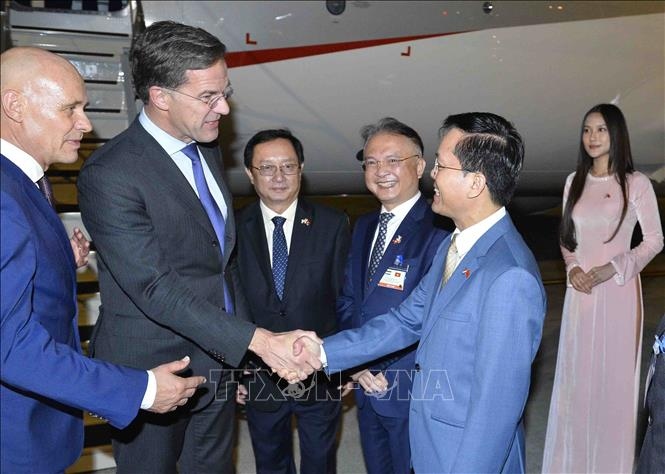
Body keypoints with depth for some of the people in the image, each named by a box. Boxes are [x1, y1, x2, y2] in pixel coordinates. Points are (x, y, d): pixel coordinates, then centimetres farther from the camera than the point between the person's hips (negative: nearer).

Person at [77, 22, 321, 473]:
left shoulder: (208, 151, 4)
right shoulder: (108, 175, -21)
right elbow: (155, 288, -26)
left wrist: (235, 349, 12)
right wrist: (259, 340, -29)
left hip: (219, 360, 7)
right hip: (153, 369, -6)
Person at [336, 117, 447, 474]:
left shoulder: (440, 232, -19)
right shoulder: (363, 226, 6)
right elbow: (347, 300, 8)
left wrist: (394, 377, -18)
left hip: (412, 392, -6)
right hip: (366, 386, 6)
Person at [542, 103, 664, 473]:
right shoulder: (575, 182, 6)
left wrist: (610, 269, -13)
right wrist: (572, 267, -5)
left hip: (617, 290, -4)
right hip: (580, 290, 4)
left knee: (614, 374, 6)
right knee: (576, 373, 11)